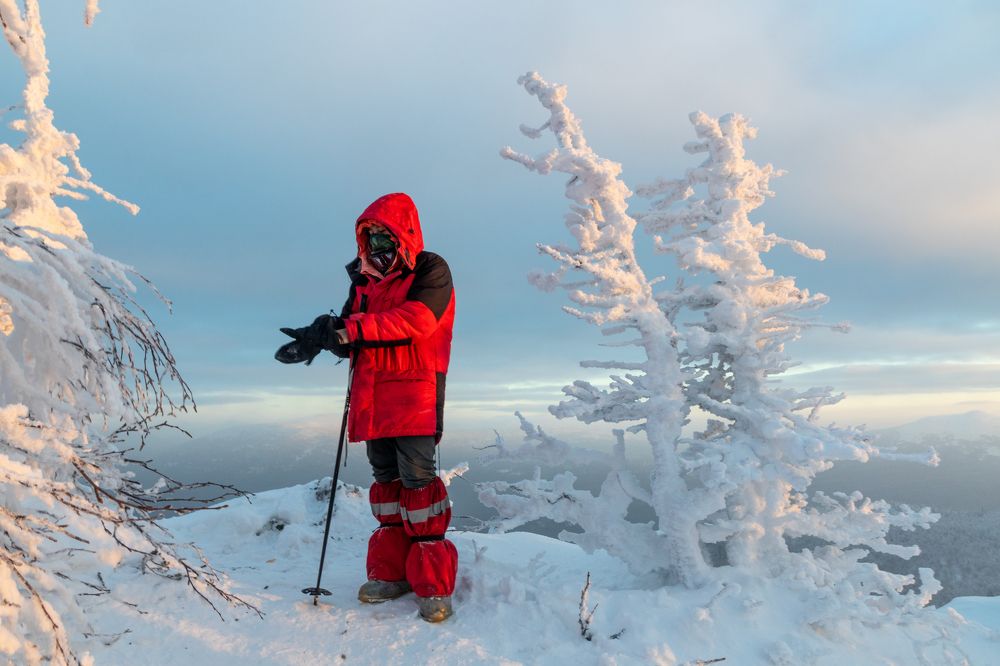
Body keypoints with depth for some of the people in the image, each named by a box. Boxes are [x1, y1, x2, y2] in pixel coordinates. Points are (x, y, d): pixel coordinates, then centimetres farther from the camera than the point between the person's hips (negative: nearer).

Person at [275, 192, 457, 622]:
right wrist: (318, 337, -12)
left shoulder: (430, 271, -2)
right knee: (385, 479, 10)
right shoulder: (365, 279, 17)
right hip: (371, 394, 6)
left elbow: (415, 319, -19)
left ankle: (433, 584, 1)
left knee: (417, 478, -8)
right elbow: (349, 336, 10)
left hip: (415, 393, -6)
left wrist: (351, 329, -20)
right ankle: (392, 572, 22)